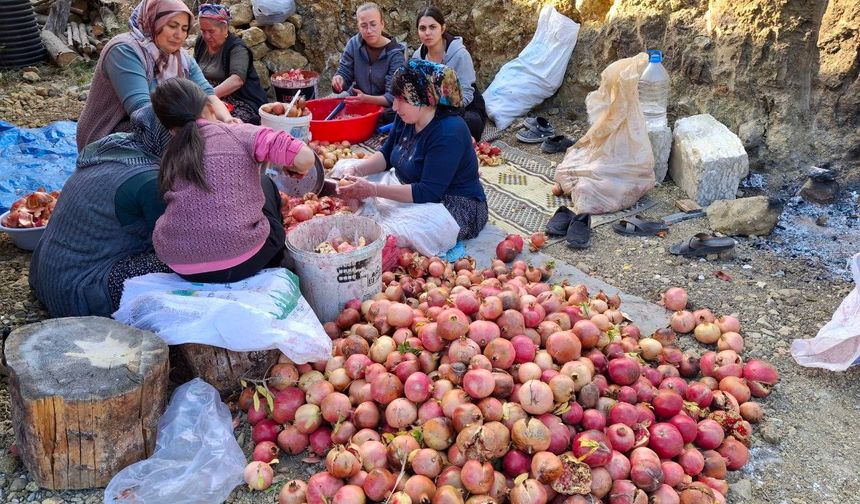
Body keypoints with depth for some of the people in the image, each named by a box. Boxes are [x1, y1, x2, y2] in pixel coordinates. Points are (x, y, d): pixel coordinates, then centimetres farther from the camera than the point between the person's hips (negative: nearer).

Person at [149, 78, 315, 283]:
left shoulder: (171, 154, 10)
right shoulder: (239, 134, -3)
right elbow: (305, 158, -13)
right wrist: (298, 171, 12)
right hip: (241, 264, -4)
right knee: (265, 184, 26)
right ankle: (275, 272, 39)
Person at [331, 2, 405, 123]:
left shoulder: (395, 54, -12)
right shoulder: (354, 44, -2)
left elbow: (392, 97, -18)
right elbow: (344, 75, 1)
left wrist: (366, 99, -36)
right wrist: (338, 81, -24)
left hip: (384, 112, -2)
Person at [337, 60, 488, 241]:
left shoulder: (448, 133, -28)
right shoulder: (406, 118, 0)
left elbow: (426, 193, -30)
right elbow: (386, 155, 12)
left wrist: (373, 190, -31)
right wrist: (357, 170, -8)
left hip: (458, 210, -8)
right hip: (420, 195, 9)